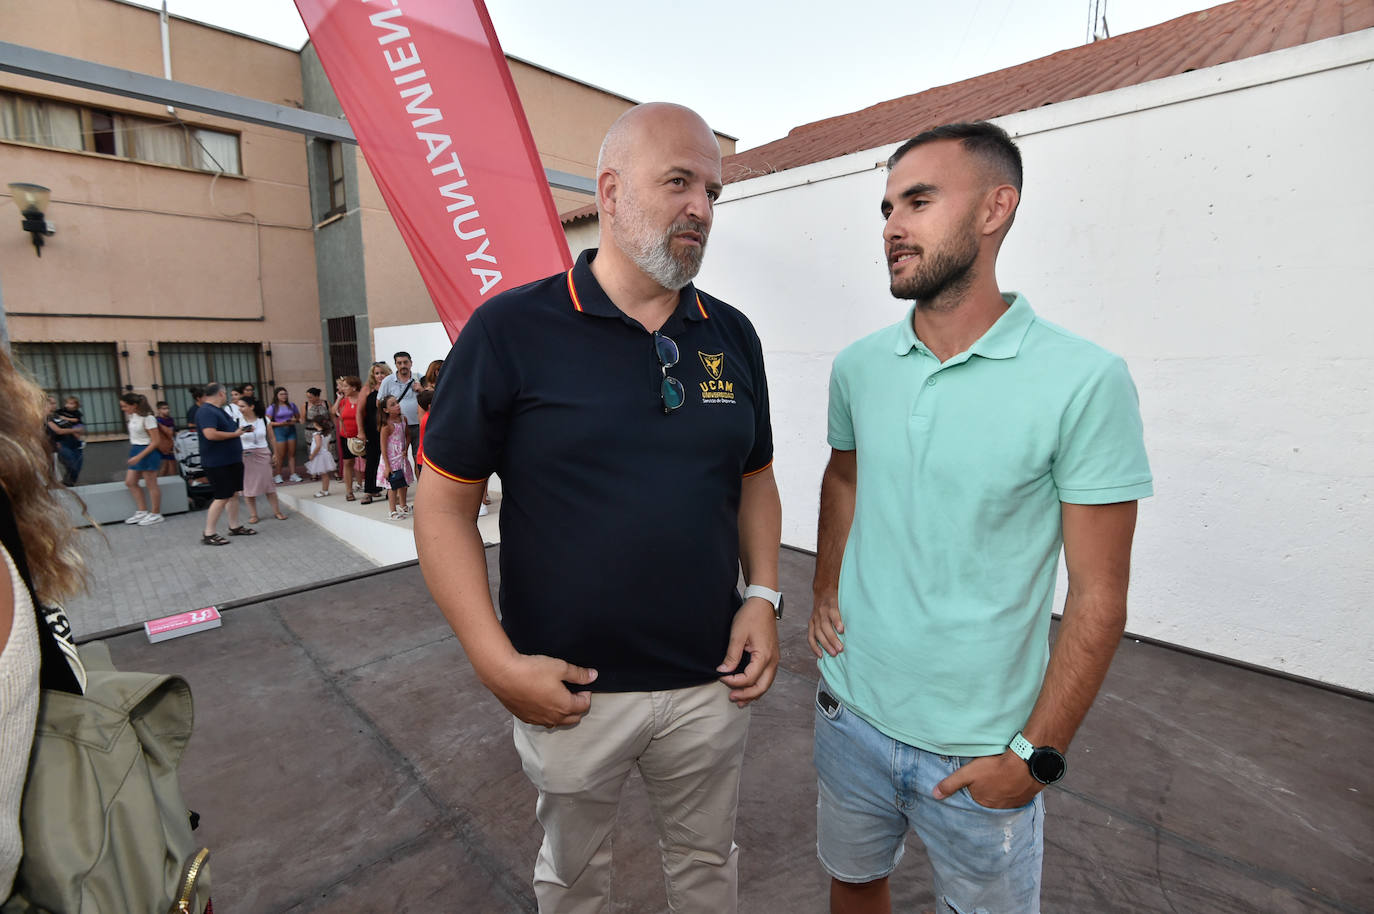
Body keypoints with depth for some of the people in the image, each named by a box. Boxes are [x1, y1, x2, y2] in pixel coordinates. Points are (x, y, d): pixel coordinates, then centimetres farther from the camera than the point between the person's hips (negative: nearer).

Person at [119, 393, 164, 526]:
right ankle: (142, 511, 19)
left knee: (151, 484, -1)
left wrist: (139, 456, -21)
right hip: (135, 450, 9)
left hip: (148, 452, -9)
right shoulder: (132, 416, 7)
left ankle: (156, 514, 8)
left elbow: (155, 441, -18)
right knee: (130, 482, 10)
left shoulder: (147, 418, -17)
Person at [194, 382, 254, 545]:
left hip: (232, 460, 10)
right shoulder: (206, 411, -17)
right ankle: (208, 534, 3)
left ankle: (234, 527, 24)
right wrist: (235, 434, -19)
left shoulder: (220, 410, 15)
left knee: (234, 494, 14)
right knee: (222, 498, -7)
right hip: (217, 463, -10)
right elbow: (211, 434, -29)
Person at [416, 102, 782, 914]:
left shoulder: (733, 336, 0)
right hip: (568, 691, -2)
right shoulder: (511, 329, -12)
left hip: (714, 683, 3)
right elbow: (444, 504, -8)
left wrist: (764, 596, -3)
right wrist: (498, 663, -13)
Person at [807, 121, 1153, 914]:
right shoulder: (858, 367, -3)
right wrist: (826, 591, 2)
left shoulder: (1086, 382, -17)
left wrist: (1036, 754, -11)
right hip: (851, 710, 4)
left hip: (981, 752, -3)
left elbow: (1098, 598, -12)